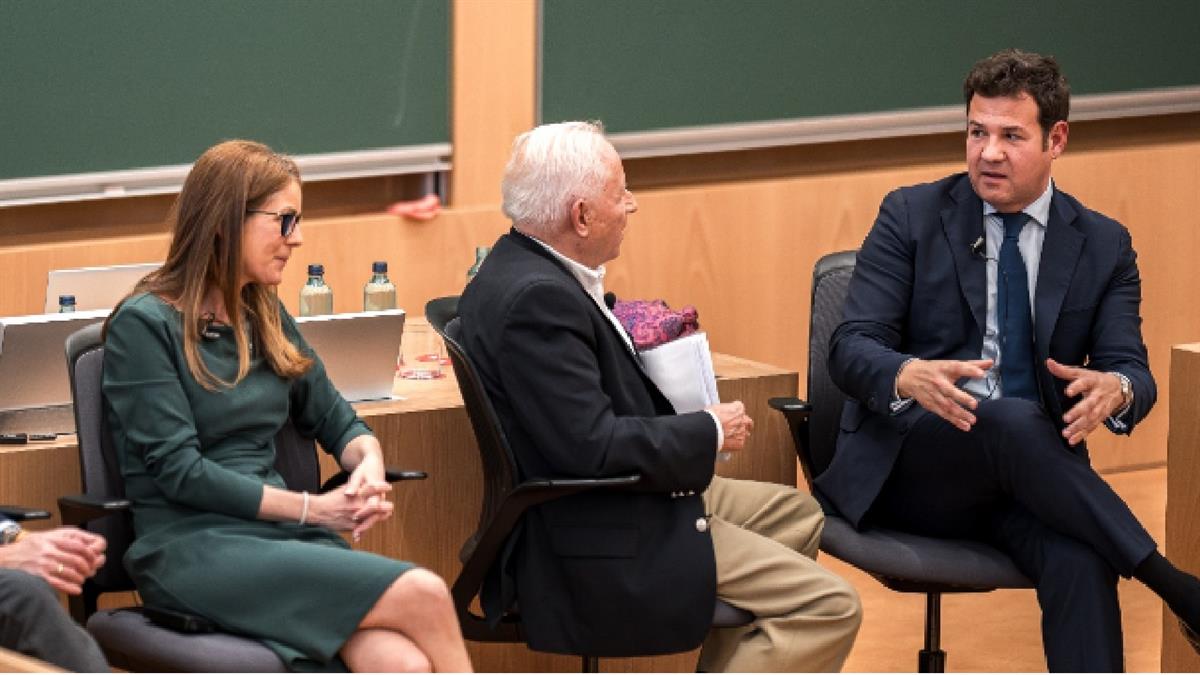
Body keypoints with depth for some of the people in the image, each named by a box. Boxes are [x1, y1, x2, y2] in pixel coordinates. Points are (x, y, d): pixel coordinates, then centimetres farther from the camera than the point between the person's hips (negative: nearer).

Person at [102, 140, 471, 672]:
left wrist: (369, 465, -2)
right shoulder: (145, 325, -3)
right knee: (424, 596, -26)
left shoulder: (265, 319, 18)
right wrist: (312, 508, -12)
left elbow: (339, 423, 22)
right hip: (193, 547, -6)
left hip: (280, 535, 6)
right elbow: (180, 471, -10)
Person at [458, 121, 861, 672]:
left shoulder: (525, 270, 7)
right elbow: (593, 445, -28)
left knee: (796, 516, 26)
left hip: (607, 503, 11)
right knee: (827, 607, -13)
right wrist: (710, 432, -15)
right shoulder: (535, 298, -25)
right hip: (596, 550, -11)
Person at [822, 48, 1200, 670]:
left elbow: (1132, 369, 2)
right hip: (909, 467, -2)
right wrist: (910, 376, -30)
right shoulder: (912, 217, 3)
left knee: (1081, 560, -33)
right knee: (1015, 421, -36)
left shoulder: (1104, 246, 10)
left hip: (1028, 471, 2)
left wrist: (1114, 388, -26)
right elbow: (850, 350, -4)